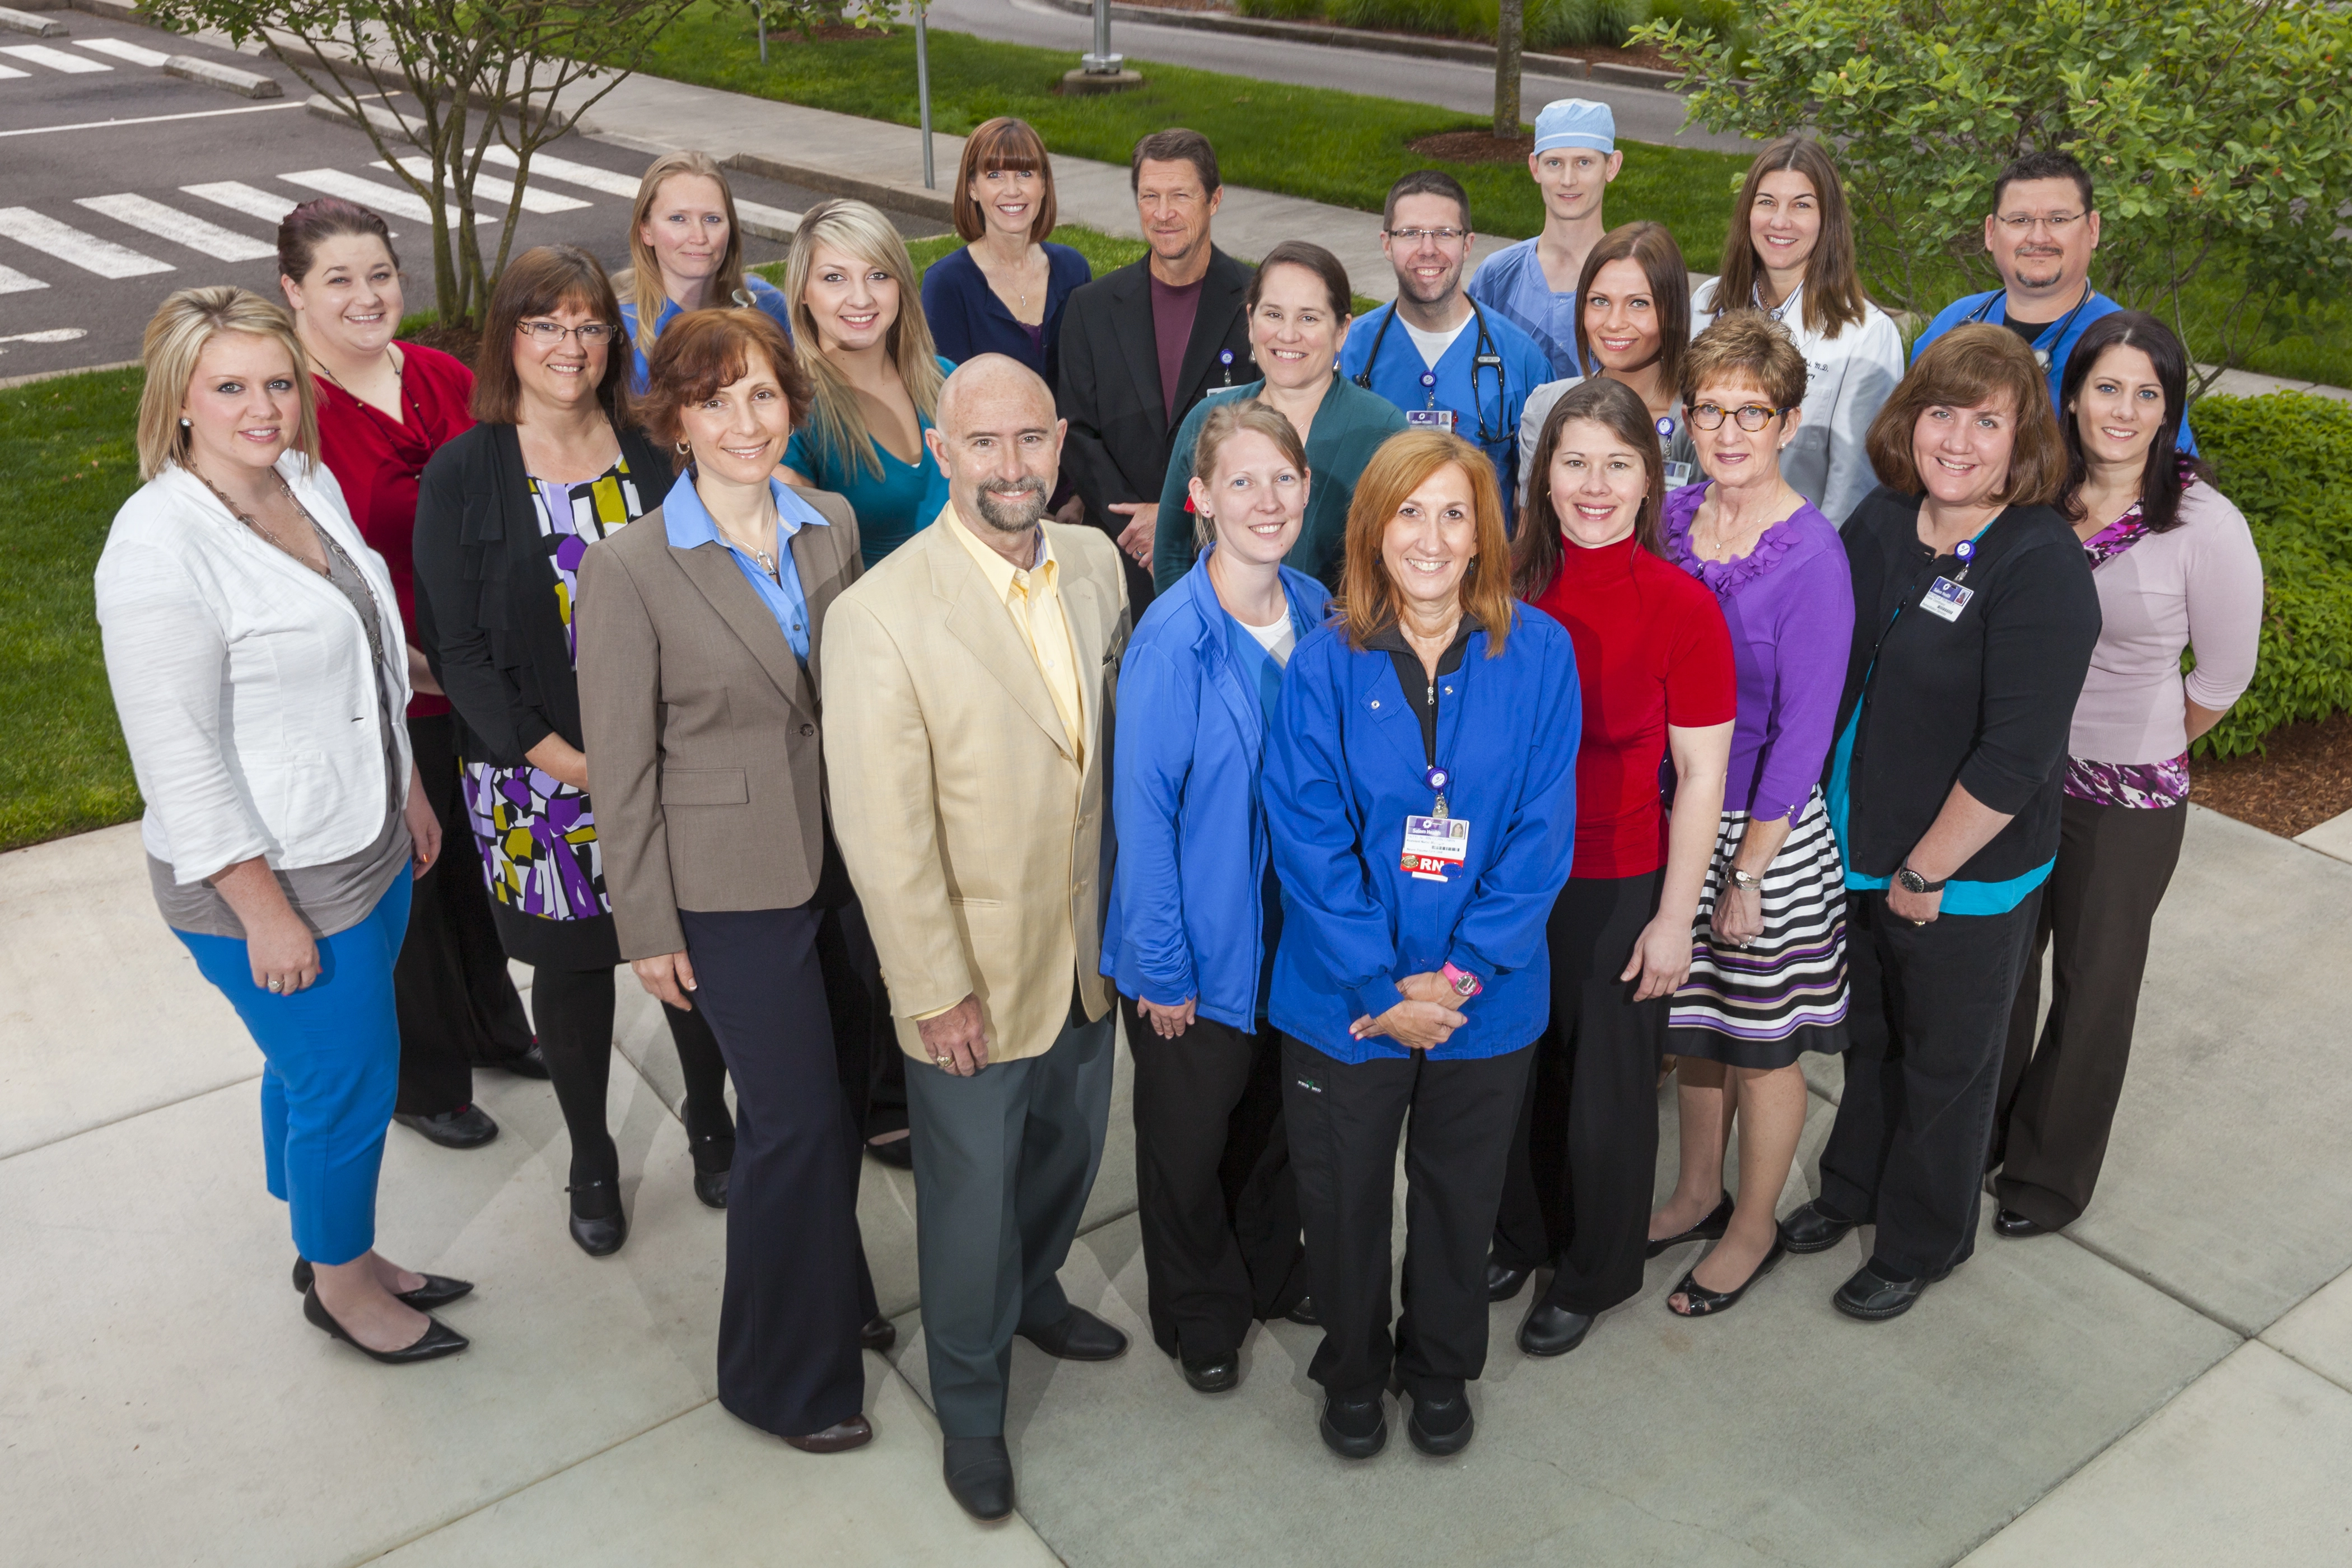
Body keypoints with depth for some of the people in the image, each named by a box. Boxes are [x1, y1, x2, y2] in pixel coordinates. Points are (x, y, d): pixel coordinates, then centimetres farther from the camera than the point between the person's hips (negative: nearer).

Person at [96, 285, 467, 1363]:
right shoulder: (159, 547, -22)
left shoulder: (309, 482, 3)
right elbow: (179, 759, -21)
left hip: (365, 848, 7)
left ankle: (329, 1253, 41)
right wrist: (265, 911, -18)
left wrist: (408, 788, 18)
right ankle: (340, 1284, 31)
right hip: (270, 879, -7)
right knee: (349, 1085, 6)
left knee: (311, 1067, 22)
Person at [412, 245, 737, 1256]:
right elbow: (456, 650, -8)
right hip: (537, 778, -2)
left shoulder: (651, 456, 1)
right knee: (571, 964, 12)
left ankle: (710, 1124, 36)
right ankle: (591, 1161, 34)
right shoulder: (463, 476, -6)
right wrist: (570, 762, -14)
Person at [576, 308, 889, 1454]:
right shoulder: (630, 569, -13)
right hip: (729, 880, -5)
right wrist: (648, 928, -7)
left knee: (819, 1103, 17)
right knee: (798, 1118, 1)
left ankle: (831, 1292, 43)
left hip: (836, 855, 5)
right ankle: (783, 1374, 24)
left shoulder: (831, 528, 2)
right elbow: (621, 769, -9)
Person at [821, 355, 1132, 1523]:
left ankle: (1031, 1292, 57)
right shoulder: (880, 614, -22)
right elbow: (884, 836, -20)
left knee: (1070, 1149, 26)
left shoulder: (1095, 562, -3)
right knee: (972, 1190, 13)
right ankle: (969, 1407, 39)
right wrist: (937, 991, -16)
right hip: (975, 967, -5)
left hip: (1089, 944, 6)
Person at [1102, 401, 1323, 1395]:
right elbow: (1142, 809, -18)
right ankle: (1202, 1316, 40)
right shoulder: (1172, 638, -22)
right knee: (1189, 1137, 15)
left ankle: (1274, 1276, 49)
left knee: (1276, 1116, 23)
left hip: (1293, 928, 5)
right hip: (1198, 939, -5)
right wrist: (1162, 966, -15)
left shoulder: (1317, 611, -4)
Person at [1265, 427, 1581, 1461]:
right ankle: (1352, 1371, 43)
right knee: (1343, 1195, 16)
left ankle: (1441, 1368, 46)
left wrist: (1462, 972, -16)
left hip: (1486, 993, 1)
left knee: (1459, 1194, 20)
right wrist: (1383, 987, -16)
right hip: (1345, 998, 0)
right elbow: (1310, 841, -12)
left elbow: (1542, 832, -9)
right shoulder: (1326, 663, -11)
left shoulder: (1538, 653, -8)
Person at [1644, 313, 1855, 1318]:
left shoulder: (1811, 558, -19)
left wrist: (1747, 873, -14)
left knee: (1762, 1039, 11)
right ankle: (1698, 1195, 41)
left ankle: (1753, 1229, 32)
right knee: (1691, 1018, 20)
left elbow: (1801, 734, -17)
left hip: (1768, 829, -5)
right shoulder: (1670, 518, -1)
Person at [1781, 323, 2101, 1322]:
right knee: (1869, 1035, 25)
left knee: (1945, 1063, 15)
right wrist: (1836, 828, 8)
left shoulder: (2041, 566, -23)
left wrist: (1924, 874, -17)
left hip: (1967, 881, -6)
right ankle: (1853, 1185, 48)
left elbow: (2013, 759, -24)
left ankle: (1924, 1241, 37)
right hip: (1858, 851, 6)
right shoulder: (1882, 519, -2)